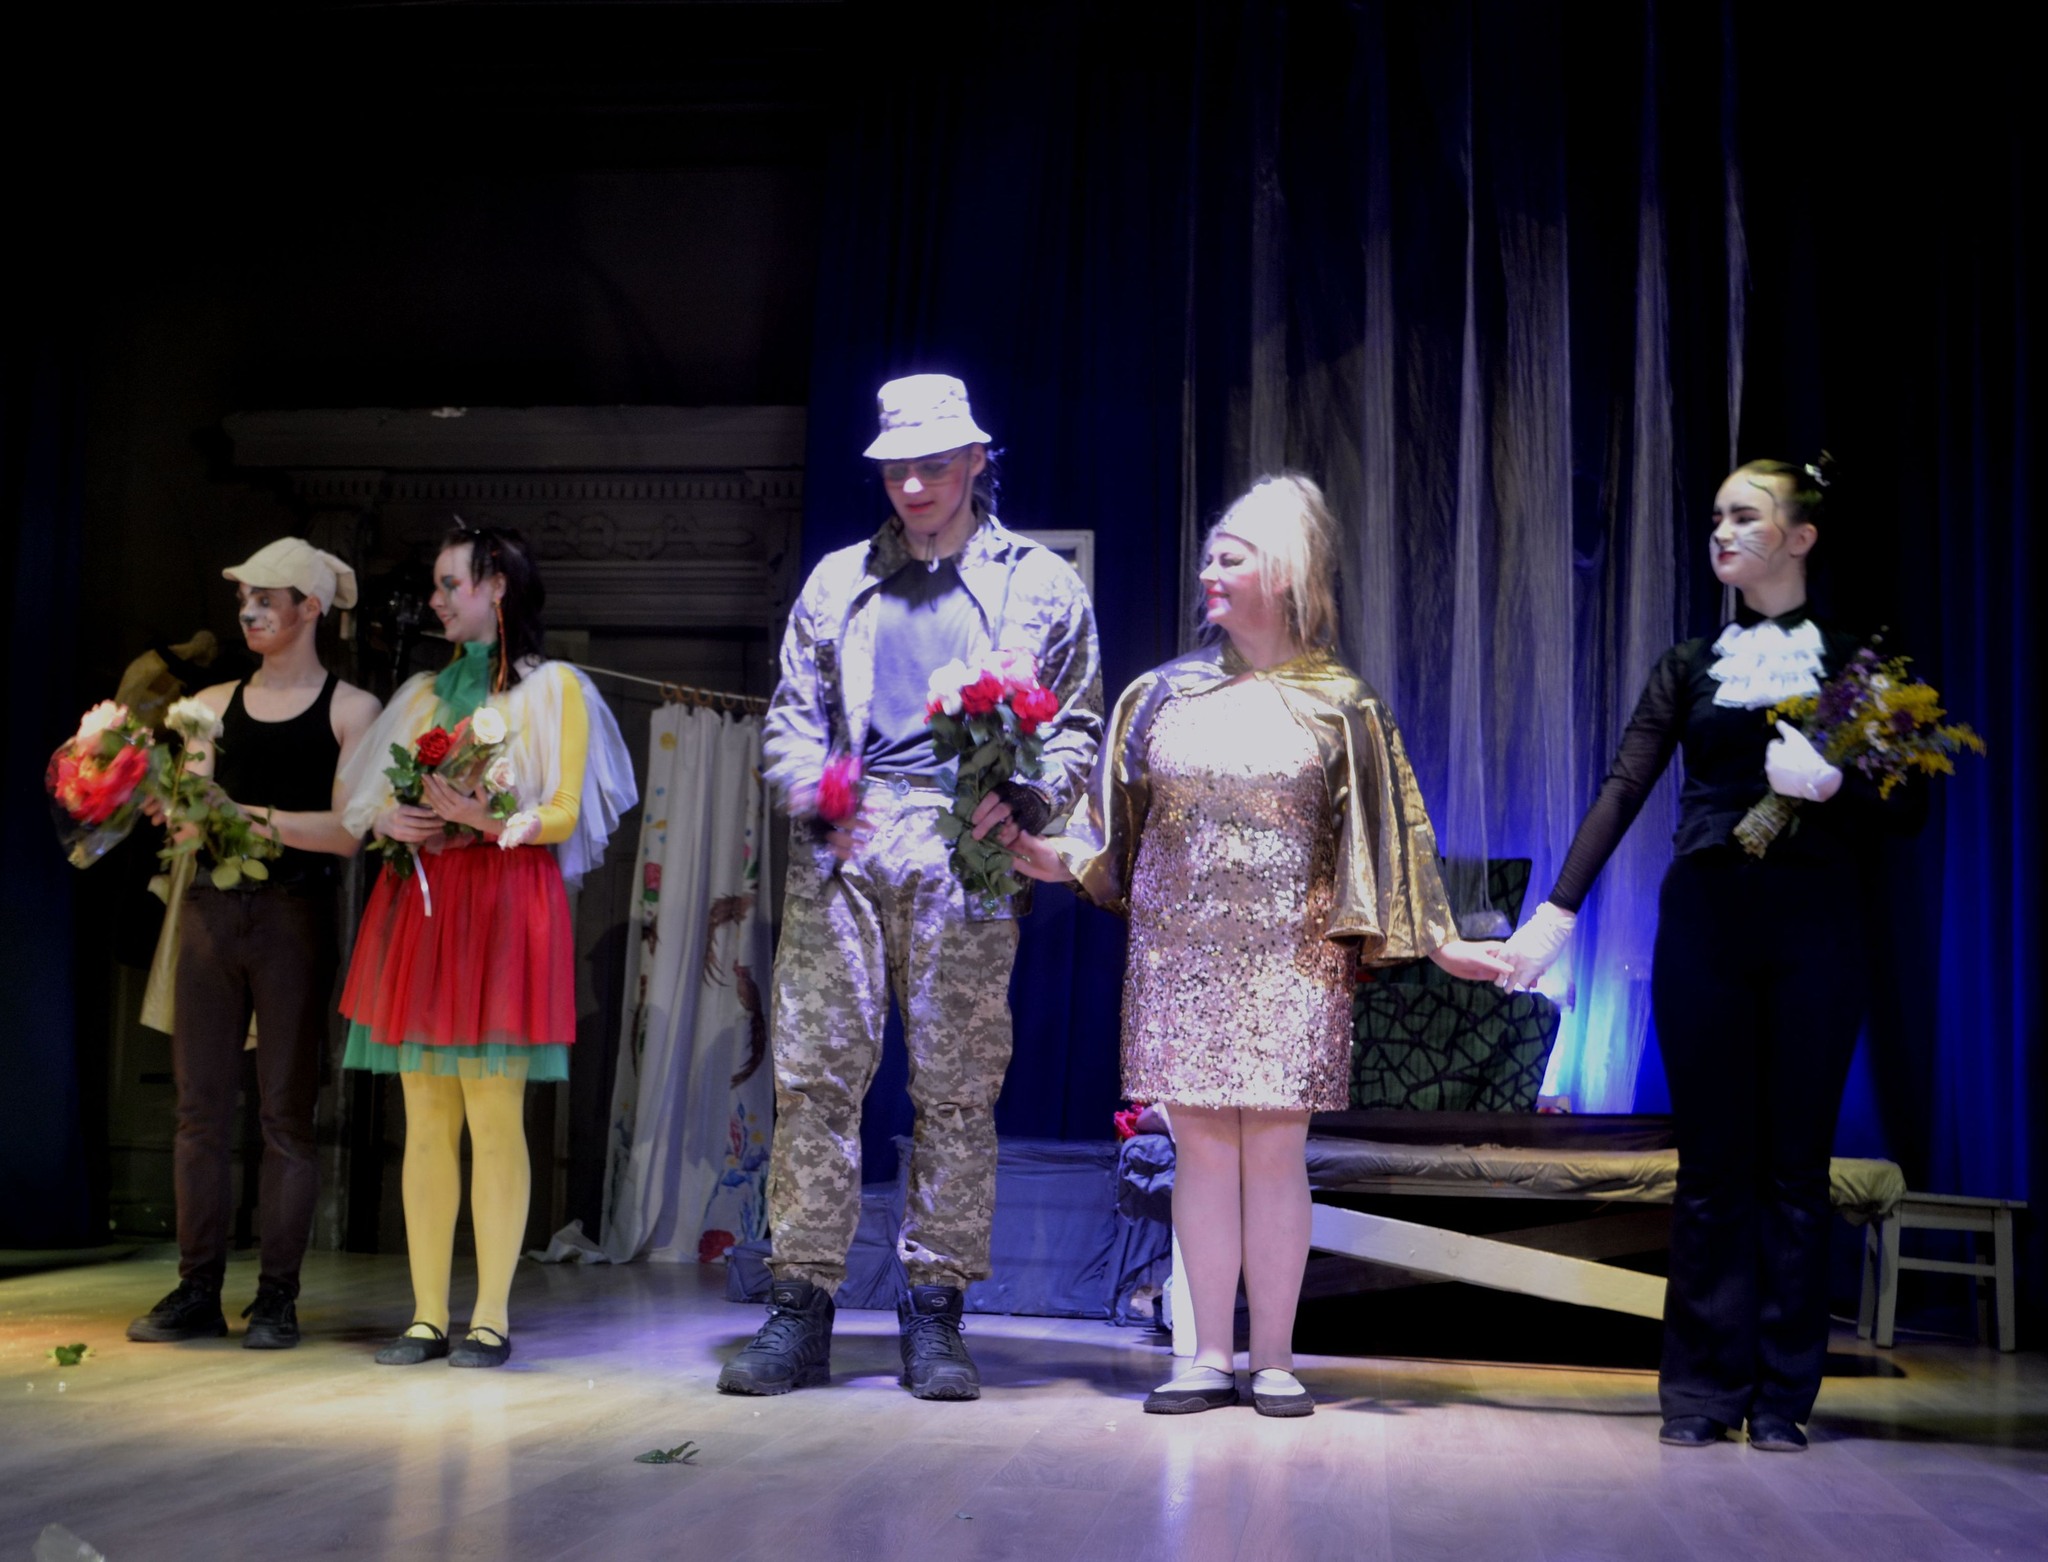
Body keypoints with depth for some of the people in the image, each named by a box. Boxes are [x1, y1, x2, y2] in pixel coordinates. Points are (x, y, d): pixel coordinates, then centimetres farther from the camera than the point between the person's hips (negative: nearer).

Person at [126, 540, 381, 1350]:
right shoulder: (213, 705, 14)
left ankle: (277, 1298, 6)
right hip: (211, 909, 4)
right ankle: (197, 1291, 11)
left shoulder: (349, 709, 2)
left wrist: (249, 815, -16)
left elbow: (347, 832, -8)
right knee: (200, 1106, 4)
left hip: (294, 914, -4)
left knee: (286, 1113, 0)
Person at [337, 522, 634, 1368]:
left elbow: (563, 814, -3)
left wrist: (483, 818, -18)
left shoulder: (553, 687, 4)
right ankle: (427, 1316, 8)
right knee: (425, 1121, 4)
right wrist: (392, 820, -5)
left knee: (496, 1120, -5)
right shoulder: (423, 692, 20)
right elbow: (367, 797, 17)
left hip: (506, 908, -5)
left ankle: (491, 1319, 0)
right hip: (418, 903, 5)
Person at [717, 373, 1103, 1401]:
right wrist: (814, 794, -3)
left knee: (958, 1085, -2)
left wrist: (1020, 801, -9)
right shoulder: (838, 581, 21)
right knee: (814, 1068, -3)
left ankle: (934, 1314, 6)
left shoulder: (1040, 583, 15)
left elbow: (1076, 727, 10)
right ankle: (801, 1307, 4)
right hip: (841, 849, 2)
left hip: (966, 851, -2)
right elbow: (791, 714, 17)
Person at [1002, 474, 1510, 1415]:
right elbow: (1111, 830, 11)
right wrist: (1036, 851, -4)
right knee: (1201, 1146, 2)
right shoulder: (1165, 695, 11)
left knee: (1275, 1150, -2)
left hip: (1288, 959, -2)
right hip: (1181, 953, 2)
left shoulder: (1338, 703, 5)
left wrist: (1437, 943, -2)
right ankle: (1210, 1357, 9)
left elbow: (1388, 837, 4)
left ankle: (1275, 1358, 8)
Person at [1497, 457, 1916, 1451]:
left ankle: (1781, 1394, 10)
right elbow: (1623, 790, 1)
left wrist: (1832, 786, -17)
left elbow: (1900, 805, 4)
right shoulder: (1691, 667, 10)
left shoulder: (1852, 663, 6)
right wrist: (1558, 908, -9)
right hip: (1703, 920, 1)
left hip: (1813, 923, -1)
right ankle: (1701, 1389, 9)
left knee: (1795, 1162, 2)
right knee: (1711, 1159, 2)